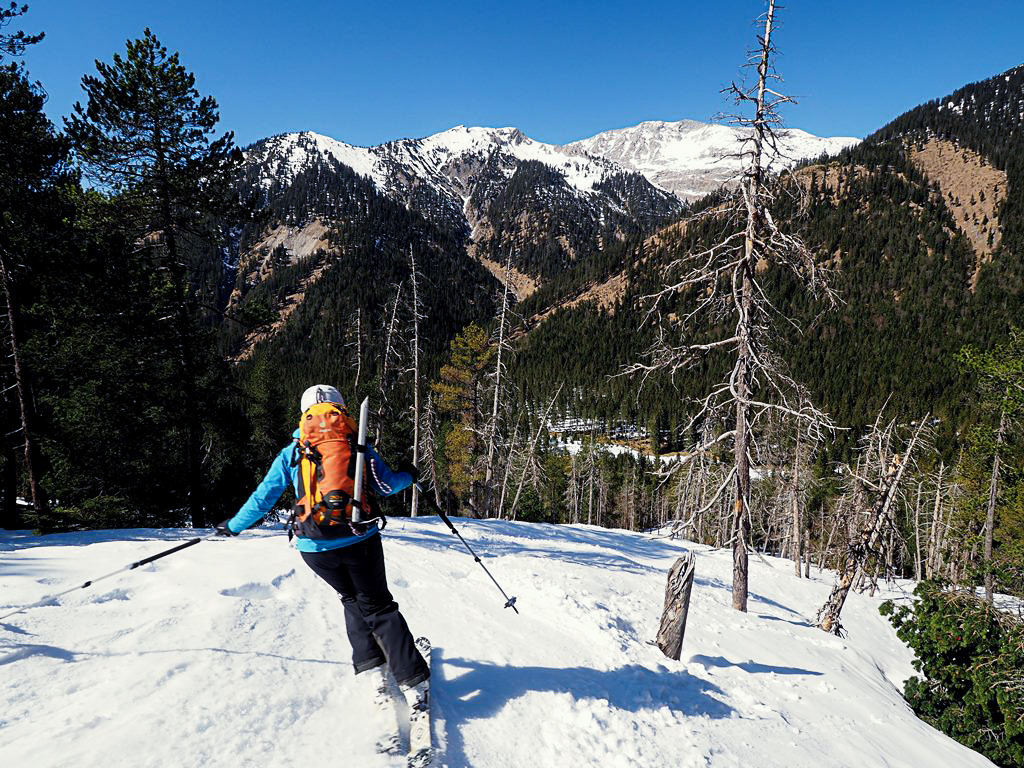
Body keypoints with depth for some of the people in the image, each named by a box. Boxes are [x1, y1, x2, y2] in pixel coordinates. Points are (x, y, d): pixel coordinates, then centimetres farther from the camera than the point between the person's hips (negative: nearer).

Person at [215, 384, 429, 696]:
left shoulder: (290, 452, 7)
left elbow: (263, 497, 9)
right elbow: (385, 486, 0)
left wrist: (233, 526, 24)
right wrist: (408, 476, 21)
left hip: (315, 548, 1)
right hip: (359, 539, -1)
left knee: (352, 599, 25)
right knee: (378, 605, 11)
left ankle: (368, 664, 18)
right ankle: (412, 677, 5)